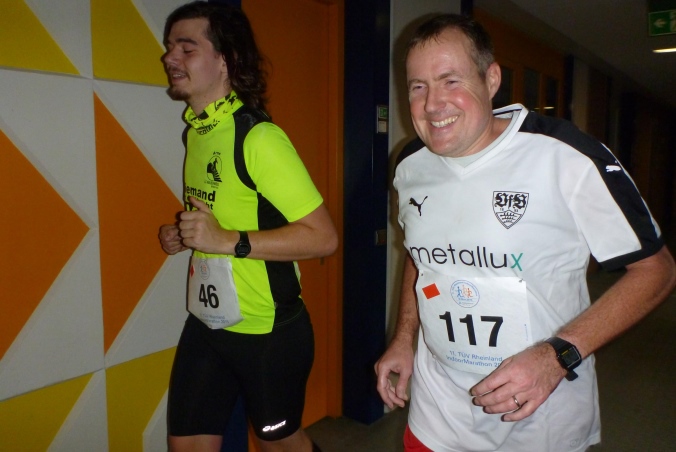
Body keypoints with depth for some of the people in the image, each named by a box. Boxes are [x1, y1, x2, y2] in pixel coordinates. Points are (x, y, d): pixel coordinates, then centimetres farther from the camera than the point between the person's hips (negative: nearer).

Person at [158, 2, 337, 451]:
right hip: (206, 322, 7)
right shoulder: (195, 130, 6)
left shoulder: (259, 137, -20)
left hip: (269, 331, -7)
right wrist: (183, 234, 2)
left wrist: (228, 241, -28)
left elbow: (323, 236, -24)